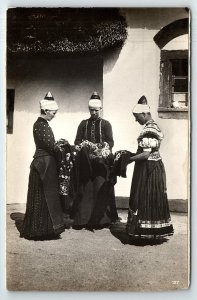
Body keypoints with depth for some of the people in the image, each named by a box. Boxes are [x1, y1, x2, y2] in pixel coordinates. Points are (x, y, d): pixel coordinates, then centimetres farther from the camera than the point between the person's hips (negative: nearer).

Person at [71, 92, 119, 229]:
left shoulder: (106, 124, 6)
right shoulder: (83, 124, 14)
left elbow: (110, 142, -3)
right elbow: (77, 141, 8)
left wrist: (104, 148, -23)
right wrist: (83, 146, -14)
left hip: (101, 161, -2)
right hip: (86, 162, 2)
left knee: (101, 190, -4)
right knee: (85, 190, 1)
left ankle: (101, 219, 2)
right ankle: (83, 219, 6)